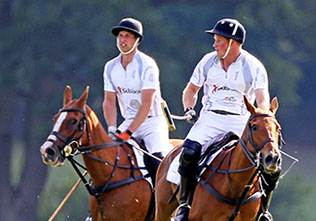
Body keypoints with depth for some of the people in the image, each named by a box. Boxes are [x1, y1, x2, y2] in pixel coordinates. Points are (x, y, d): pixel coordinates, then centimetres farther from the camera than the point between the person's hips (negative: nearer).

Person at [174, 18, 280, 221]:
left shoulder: (254, 67, -4)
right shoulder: (208, 61, 6)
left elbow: (263, 100, -15)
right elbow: (191, 90, 19)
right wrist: (189, 109, -2)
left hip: (241, 122, -1)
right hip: (210, 119, 2)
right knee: (189, 152, -26)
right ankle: (184, 203, -13)